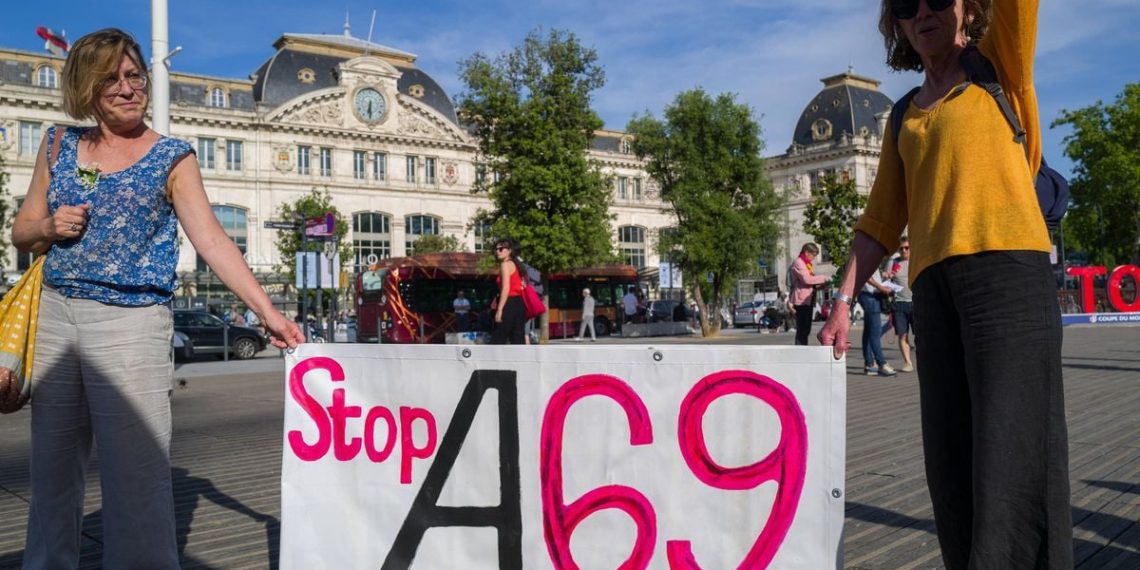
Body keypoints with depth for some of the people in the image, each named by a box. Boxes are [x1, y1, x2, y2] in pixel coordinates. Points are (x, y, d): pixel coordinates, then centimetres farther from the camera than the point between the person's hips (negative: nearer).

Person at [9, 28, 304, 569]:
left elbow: (211, 240, -10)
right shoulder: (59, 143, 11)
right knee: (52, 472, 14)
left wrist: (268, 311, -21)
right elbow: (22, 230, 16)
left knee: (137, 478, -7)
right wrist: (48, 227, -8)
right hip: (54, 318, 5)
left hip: (133, 323, -4)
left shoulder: (172, 158, -1)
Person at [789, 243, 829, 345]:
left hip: (809, 300, 10)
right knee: (802, 329, -13)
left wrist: (821, 285, 5)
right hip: (801, 300, -10)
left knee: (806, 329, 9)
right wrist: (824, 278, -12)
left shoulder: (808, 264, 25)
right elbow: (806, 279, -19)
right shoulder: (798, 263, -7)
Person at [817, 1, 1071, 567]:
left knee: (1012, 451, -11)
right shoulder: (904, 120, 23)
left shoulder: (1000, 66, 14)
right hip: (934, 287, 4)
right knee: (952, 461, 3)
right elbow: (880, 222, 20)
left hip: (1007, 266, -4)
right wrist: (842, 302, 13)